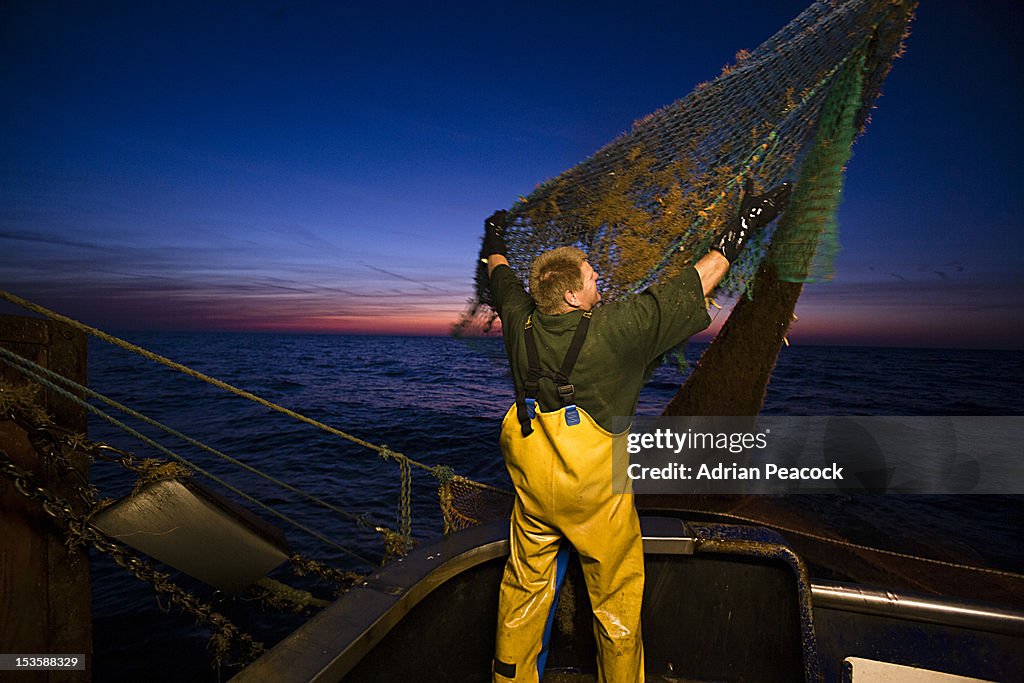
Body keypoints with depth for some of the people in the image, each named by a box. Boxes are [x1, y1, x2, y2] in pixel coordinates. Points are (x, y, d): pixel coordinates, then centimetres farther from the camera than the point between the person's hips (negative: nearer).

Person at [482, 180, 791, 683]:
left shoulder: (522, 324, -5)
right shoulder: (618, 326, -18)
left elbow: (502, 279, 18)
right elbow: (699, 281, -9)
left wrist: (494, 244, 40)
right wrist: (742, 226, 5)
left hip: (531, 486, 5)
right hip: (596, 491, -4)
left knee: (525, 589, 19)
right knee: (616, 599, 16)